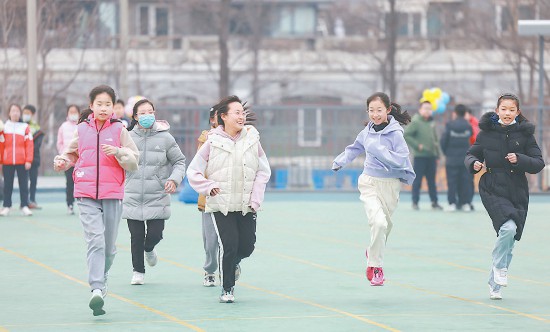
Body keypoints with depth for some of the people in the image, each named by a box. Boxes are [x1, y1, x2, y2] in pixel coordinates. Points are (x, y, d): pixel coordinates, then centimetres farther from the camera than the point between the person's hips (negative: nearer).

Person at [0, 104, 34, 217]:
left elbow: (29, 145, 0)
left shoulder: (25, 127, 3)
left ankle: (25, 206, 5)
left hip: (22, 162, -1)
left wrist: (28, 160, -6)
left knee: (23, 184, 1)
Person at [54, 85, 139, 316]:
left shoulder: (119, 130, 3)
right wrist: (62, 162, 0)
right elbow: (71, 154, 22)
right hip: (86, 195, -1)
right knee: (95, 240, -16)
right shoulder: (82, 129, 7)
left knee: (108, 245, 10)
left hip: (112, 195, 1)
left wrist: (117, 152, -16)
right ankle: (97, 290, -24)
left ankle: (102, 278, 37)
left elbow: (134, 162, 2)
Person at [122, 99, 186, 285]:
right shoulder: (128, 137, 0)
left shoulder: (165, 138, 0)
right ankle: (138, 270, 23)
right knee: (136, 236, 2)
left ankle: (149, 249, 32)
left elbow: (179, 161, 8)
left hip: (157, 197, 0)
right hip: (133, 197, 0)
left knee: (155, 234, -5)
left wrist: (174, 179, -8)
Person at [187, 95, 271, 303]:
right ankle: (227, 289, 8)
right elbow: (193, 171, 0)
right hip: (221, 206, -2)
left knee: (247, 247, 1)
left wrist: (255, 199, -3)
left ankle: (234, 262, 38)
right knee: (229, 246, -10)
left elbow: (263, 171, 6)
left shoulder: (252, 140, 2)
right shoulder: (213, 142, -4)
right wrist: (208, 187, -14)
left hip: (247, 206, 3)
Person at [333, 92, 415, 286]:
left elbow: (400, 159, -21)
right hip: (369, 182, 1)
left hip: (390, 185, -1)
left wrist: (377, 149, -25)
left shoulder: (395, 133, -11)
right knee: (378, 222, -20)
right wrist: (340, 161, 15)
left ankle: (373, 254, 43)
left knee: (385, 225, 12)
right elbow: (355, 148, 23)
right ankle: (376, 266, -9)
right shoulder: (368, 131, 2)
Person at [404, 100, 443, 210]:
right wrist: (417, 145, -16)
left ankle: (434, 202, 13)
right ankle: (415, 202, 5)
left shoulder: (431, 123, 13)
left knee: (432, 181, 9)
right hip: (420, 156, -6)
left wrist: (437, 154, 15)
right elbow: (406, 135, -14)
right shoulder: (415, 122, -7)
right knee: (417, 180, -2)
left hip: (431, 156, 6)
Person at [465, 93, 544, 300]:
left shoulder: (525, 134, 2)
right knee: (508, 227, -26)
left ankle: (495, 284, 23)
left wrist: (519, 159, -17)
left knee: (509, 239, 6)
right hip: (492, 190, -2)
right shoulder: (486, 132, 0)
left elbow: (538, 164, 0)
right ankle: (500, 268, -3)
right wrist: (474, 163, -13)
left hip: (517, 193, 2)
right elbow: (471, 155, 10)